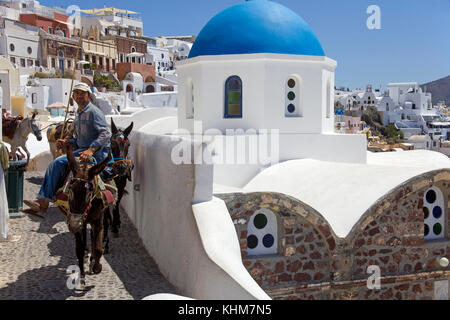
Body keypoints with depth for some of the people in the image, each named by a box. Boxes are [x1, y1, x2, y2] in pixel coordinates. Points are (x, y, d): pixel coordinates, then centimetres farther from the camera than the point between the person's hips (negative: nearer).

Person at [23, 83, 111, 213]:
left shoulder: (93, 112, -11)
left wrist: (90, 150, -32)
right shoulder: (79, 114, 18)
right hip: (82, 150, 9)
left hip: (97, 153, -9)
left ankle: (44, 202, -13)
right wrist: (66, 141, 6)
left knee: (59, 163, -18)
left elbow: (106, 133, -23)